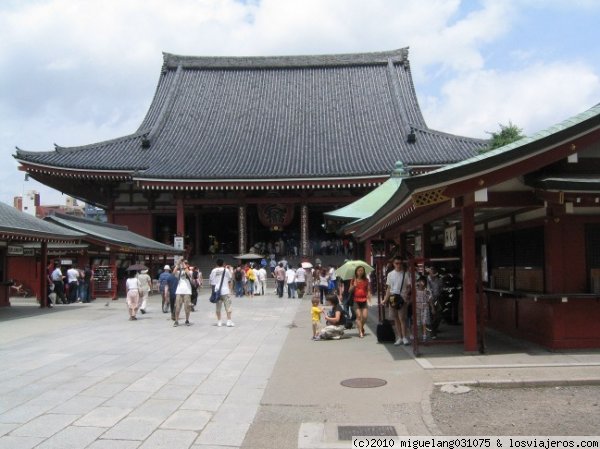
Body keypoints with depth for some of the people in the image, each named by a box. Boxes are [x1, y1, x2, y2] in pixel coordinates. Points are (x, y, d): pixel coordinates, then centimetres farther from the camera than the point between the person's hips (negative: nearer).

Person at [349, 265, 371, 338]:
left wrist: (369, 299, -2)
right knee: (358, 316, -8)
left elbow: (368, 290, 7)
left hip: (364, 300, 1)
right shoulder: (353, 280, 4)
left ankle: (362, 327, 22)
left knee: (365, 316, -6)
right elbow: (349, 291, 5)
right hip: (356, 300, -1)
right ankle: (360, 332, -4)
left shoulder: (366, 280, 7)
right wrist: (354, 285, -12)